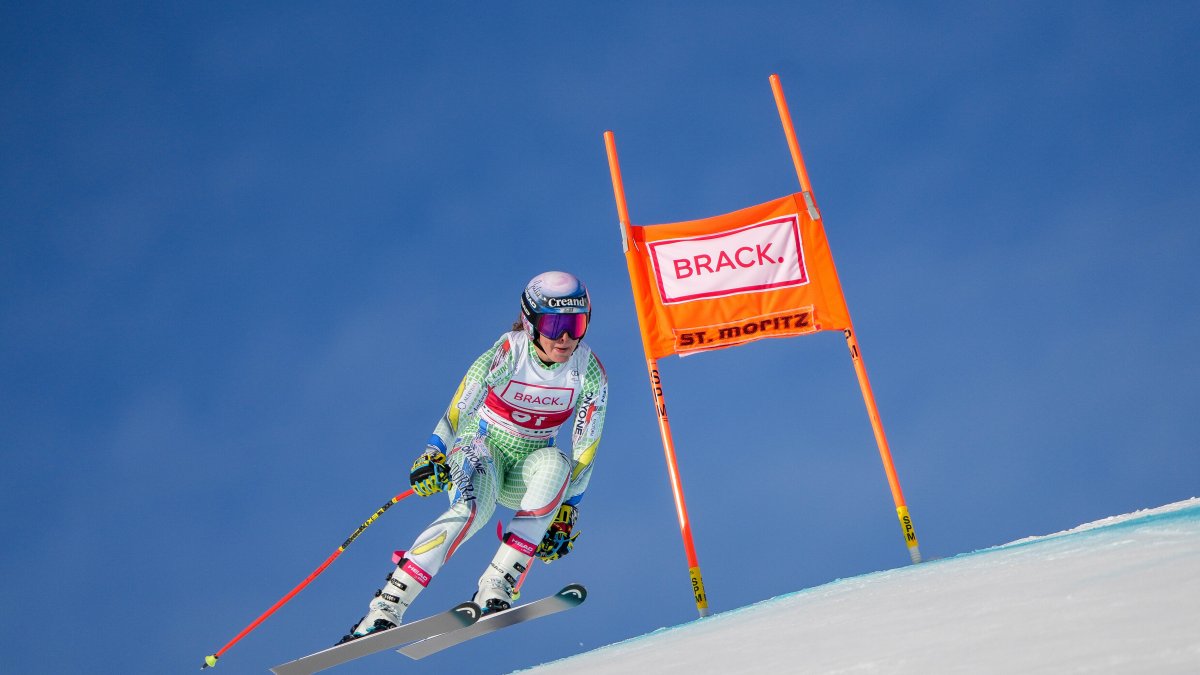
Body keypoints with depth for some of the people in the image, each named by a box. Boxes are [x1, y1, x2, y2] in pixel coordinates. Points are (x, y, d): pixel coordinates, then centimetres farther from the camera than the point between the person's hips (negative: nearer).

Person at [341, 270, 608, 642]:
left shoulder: (590, 373, -12)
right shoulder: (508, 353, -19)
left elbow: (585, 447, -6)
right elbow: (459, 407, -20)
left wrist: (567, 510, -7)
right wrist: (433, 456, -33)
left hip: (526, 467, 3)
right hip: (480, 446, -2)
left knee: (555, 463, -34)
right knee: (473, 507, -36)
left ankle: (497, 583, -33)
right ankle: (386, 606, -31)